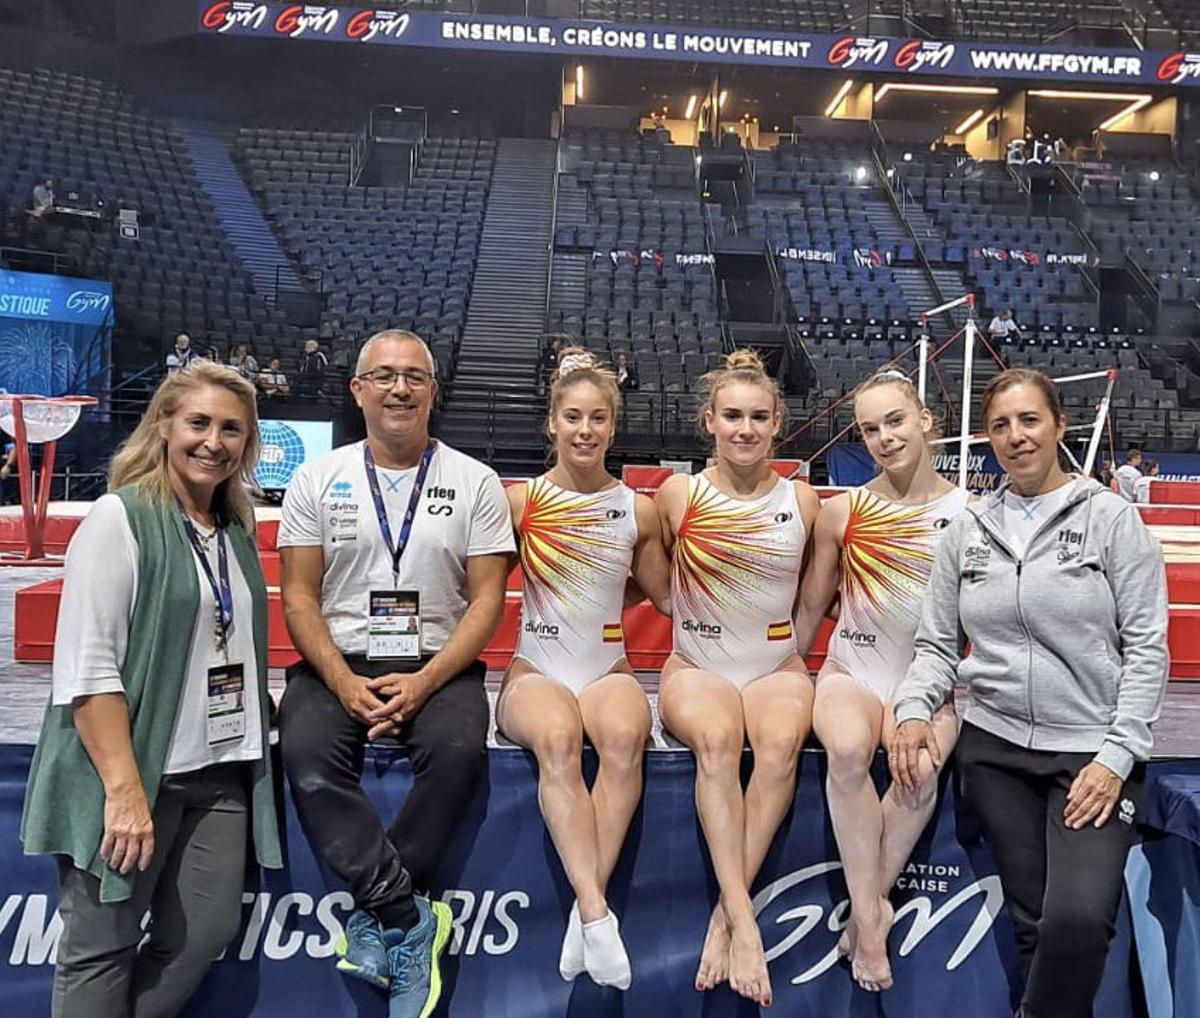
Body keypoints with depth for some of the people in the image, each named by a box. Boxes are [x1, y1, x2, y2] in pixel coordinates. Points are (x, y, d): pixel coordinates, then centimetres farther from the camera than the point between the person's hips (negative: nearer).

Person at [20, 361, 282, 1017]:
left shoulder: (237, 531, 10)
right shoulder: (119, 518, -10)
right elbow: (85, 667, -16)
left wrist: (259, 723, 11)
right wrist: (124, 788, -20)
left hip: (221, 770, 6)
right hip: (135, 770, -6)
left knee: (206, 934, 9)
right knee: (102, 946, 6)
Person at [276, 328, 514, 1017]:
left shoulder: (475, 483, 4)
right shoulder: (319, 479, 7)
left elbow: (487, 599, -1)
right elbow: (299, 596, 3)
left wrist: (424, 682, -15)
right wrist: (342, 681, -13)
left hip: (438, 663, -1)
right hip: (337, 662, 2)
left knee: (459, 751, -31)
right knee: (306, 753, -29)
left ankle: (378, 916, -13)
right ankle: (410, 921, -20)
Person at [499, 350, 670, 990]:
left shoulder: (638, 511, 8)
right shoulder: (519, 500, 3)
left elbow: (669, 599, 17)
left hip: (608, 670, 2)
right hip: (535, 672, -1)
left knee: (626, 734, -35)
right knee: (558, 735, -37)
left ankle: (585, 909, -28)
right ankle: (596, 913, -36)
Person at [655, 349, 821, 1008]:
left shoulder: (801, 500, 4)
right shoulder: (679, 494, -1)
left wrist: (795, 653, 9)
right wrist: (689, 603, 2)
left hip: (778, 668, 2)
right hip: (696, 667, -1)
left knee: (782, 743, -32)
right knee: (717, 738, -34)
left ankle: (724, 915, -24)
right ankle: (744, 922, -32)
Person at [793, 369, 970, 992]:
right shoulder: (843, 511, 0)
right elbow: (808, 611, 8)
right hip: (852, 672, 0)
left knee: (922, 769, -32)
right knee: (848, 749, -34)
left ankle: (867, 908, -10)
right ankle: (871, 916, -18)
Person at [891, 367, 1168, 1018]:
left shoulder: (1110, 517, -1)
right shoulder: (967, 531, 8)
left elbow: (1146, 646, -4)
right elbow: (937, 643, 9)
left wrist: (1117, 756, -11)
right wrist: (913, 709, -9)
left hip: (1093, 751, -2)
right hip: (995, 749, 3)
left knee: (1079, 917, -18)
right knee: (1031, 921, 7)